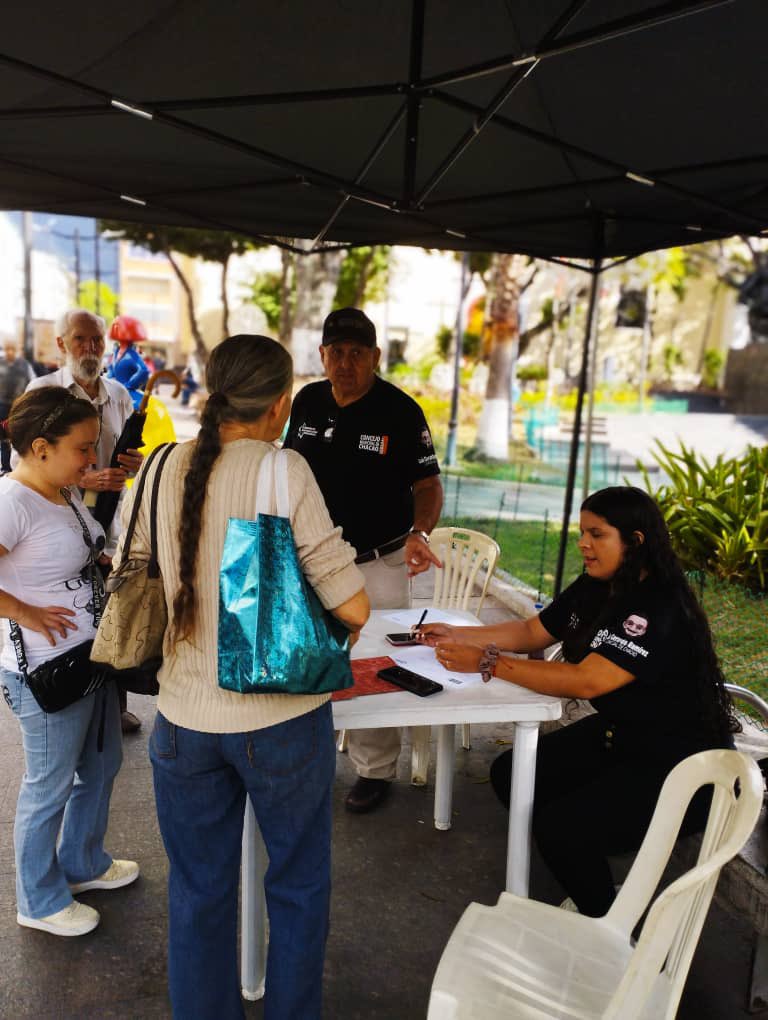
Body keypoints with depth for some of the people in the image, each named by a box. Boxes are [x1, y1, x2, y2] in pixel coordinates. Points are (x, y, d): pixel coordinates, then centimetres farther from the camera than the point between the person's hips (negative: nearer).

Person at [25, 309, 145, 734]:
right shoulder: (43, 391, -5)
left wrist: (134, 464, -4)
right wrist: (85, 480, -22)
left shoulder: (118, 394, 10)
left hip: (111, 528, 4)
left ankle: (115, 707, 30)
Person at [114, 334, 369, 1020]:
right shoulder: (285, 472, -15)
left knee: (199, 892, 22)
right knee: (298, 886, 20)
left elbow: (135, 559, 15)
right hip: (283, 718, -3)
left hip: (185, 718, 4)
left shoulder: (169, 467, -2)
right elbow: (354, 608, -18)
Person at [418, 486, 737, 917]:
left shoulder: (660, 611, -26)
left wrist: (487, 663, -28)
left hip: (679, 766, -9)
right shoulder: (594, 589, 1)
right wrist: (457, 635, -1)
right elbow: (531, 632, 10)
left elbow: (585, 682, -31)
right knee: (511, 773, 2)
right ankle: (593, 889, 16)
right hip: (619, 735, 9)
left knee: (561, 828, -22)